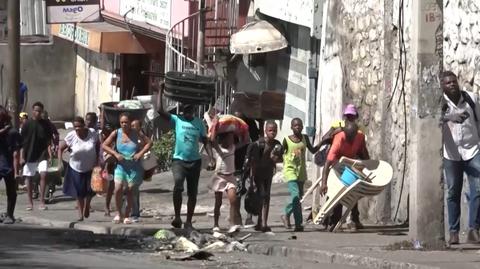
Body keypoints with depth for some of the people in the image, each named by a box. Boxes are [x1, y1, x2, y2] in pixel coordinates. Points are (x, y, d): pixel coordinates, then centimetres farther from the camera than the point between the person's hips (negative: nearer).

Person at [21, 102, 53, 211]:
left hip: (42, 155, 0)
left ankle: (42, 201, -11)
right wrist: (22, 157, -5)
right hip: (29, 156, 0)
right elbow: (22, 142, -1)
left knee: (43, 175, -16)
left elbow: (49, 139, 8)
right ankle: (30, 202, 15)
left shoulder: (45, 124, 2)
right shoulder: (27, 124, -2)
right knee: (28, 178, 5)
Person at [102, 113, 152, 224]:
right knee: (118, 189, -16)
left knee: (130, 190, 2)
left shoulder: (136, 134, 0)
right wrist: (115, 154, -13)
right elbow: (104, 145, 0)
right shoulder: (116, 133, 0)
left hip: (134, 166, 0)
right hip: (120, 166, 0)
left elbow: (149, 143, 5)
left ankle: (127, 216, 15)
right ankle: (119, 213, 3)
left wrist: (141, 153, -10)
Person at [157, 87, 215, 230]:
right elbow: (160, 111, -12)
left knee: (193, 193, 7)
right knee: (178, 185, -27)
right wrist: (161, 92, -10)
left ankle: (188, 222, 17)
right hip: (179, 160, -3)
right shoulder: (177, 120, 0)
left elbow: (206, 142, 8)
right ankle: (177, 217, -18)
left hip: (195, 161, 3)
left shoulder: (199, 122, 7)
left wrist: (211, 159, -3)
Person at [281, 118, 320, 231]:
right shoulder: (287, 140, -2)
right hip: (290, 171, -5)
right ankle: (299, 224, -12)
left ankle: (286, 215, 27)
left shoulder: (305, 138, 7)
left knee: (298, 197, 9)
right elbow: (281, 153, 8)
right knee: (295, 196, -18)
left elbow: (312, 150, 17)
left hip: (301, 172, 5)